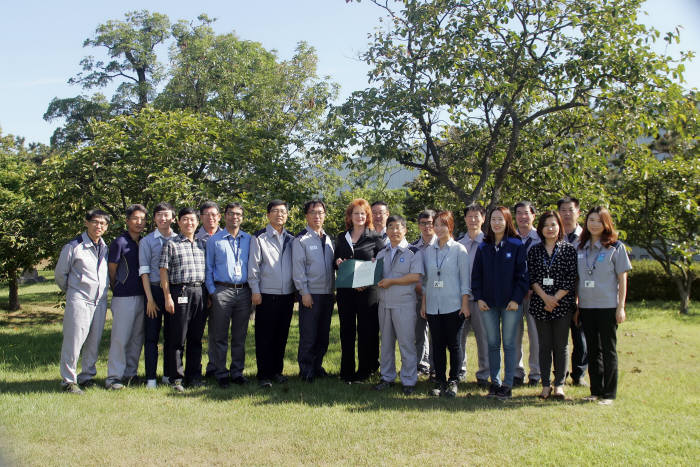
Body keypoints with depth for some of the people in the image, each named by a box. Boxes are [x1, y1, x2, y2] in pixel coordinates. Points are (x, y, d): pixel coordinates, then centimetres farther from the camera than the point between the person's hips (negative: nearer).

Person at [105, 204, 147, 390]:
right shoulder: (119, 242, -7)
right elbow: (111, 271, -2)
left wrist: (147, 294, 15)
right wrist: (117, 290, 6)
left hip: (141, 296, 6)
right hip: (124, 297, -6)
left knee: (137, 338, 10)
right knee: (120, 338, -5)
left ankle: (130, 373, 19)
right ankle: (113, 376, 2)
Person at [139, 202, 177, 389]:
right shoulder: (147, 241, 2)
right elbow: (144, 271, -1)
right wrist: (150, 298, -8)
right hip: (155, 289, -2)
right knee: (152, 336, 0)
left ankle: (169, 375, 20)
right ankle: (151, 377, 6)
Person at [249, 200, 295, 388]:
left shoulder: (291, 239, 12)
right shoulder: (259, 238, -1)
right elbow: (253, 266, -3)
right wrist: (255, 291, -8)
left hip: (287, 295, 4)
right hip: (267, 295, -4)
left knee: (282, 336, 11)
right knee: (264, 337, 0)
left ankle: (277, 371, 22)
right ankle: (264, 374, 8)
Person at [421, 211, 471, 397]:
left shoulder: (459, 249, 0)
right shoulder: (428, 251, 11)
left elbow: (465, 278, -1)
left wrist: (465, 304, -6)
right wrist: (423, 303, 10)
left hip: (453, 305, -3)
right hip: (433, 306, 4)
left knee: (453, 344, 1)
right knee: (437, 345, 6)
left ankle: (453, 382, 11)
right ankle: (439, 381, 14)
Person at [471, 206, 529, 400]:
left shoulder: (517, 245, -1)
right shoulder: (483, 247, 8)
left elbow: (522, 273, -4)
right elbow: (476, 274, 10)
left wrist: (516, 299, -10)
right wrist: (478, 297, 1)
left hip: (511, 303, -3)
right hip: (488, 304, 3)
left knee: (509, 344, 2)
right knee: (492, 344, 8)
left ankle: (508, 384, 9)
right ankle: (495, 382, 17)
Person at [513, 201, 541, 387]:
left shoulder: (541, 239, 2)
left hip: (535, 293, -2)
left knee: (536, 334, 0)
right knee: (514, 334, 4)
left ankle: (535, 373, 11)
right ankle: (516, 373, 14)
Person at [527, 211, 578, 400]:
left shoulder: (569, 249, 3)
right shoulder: (534, 251, 8)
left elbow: (572, 277, -4)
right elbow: (531, 277, 1)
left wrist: (555, 298, -10)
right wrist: (545, 297, -12)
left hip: (562, 304, -2)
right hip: (540, 304, 2)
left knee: (561, 344, 2)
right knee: (544, 345, 5)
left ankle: (559, 384, 11)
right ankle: (545, 384, 12)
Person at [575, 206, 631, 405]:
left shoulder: (615, 247, -2)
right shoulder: (580, 248, 9)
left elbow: (622, 278, -2)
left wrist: (621, 307, -7)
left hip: (608, 306, -4)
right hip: (586, 306, 4)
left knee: (608, 350, 2)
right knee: (593, 350, 11)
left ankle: (609, 394, 9)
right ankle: (595, 391, 20)